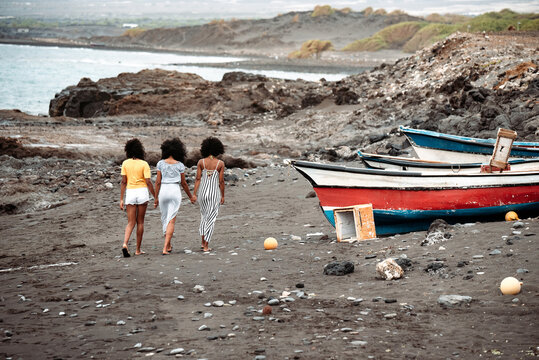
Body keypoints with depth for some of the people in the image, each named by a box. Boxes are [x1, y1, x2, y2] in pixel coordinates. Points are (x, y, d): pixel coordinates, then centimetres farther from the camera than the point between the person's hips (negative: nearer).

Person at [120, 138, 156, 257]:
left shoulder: (125, 163, 0)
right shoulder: (144, 164, -6)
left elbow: (123, 182, -1)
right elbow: (148, 182, -10)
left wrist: (121, 199, 3)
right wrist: (155, 196, 0)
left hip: (130, 193, 1)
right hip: (142, 192, -1)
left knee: (131, 222, 5)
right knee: (140, 222, 10)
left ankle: (125, 244, -19)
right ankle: (138, 249, 13)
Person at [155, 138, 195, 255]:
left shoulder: (161, 163, -1)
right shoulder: (180, 165, -2)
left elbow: (158, 182, -1)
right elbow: (183, 183, 5)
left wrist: (156, 197, 6)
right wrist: (190, 196, 18)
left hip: (163, 191, 1)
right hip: (175, 191, -1)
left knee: (165, 218, 18)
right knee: (171, 221, -3)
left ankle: (168, 245, 28)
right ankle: (165, 248, -14)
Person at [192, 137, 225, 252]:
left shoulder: (201, 162, -2)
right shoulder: (220, 164, -5)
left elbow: (198, 179, -3)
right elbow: (221, 181, -4)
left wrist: (194, 194, 0)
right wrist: (222, 196, 5)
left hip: (203, 191, 2)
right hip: (215, 192, -2)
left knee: (204, 215, 22)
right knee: (211, 218, 4)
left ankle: (203, 241, 20)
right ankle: (206, 246, 0)